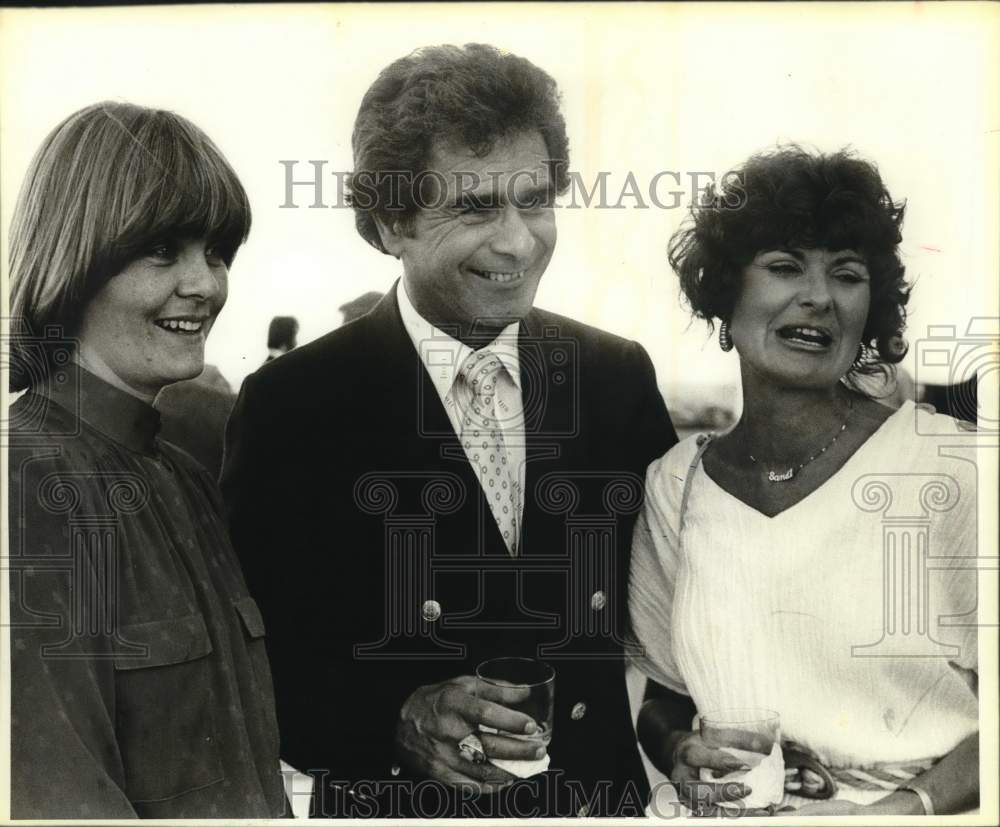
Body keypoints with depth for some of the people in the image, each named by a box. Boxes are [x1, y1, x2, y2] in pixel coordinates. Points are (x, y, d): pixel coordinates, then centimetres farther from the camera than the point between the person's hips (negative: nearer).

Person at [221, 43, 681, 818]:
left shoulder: (622, 377, -3)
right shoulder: (292, 406, -14)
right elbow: (262, 661, -12)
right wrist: (397, 720, -25)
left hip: (609, 796, 3)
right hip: (399, 803, -3)